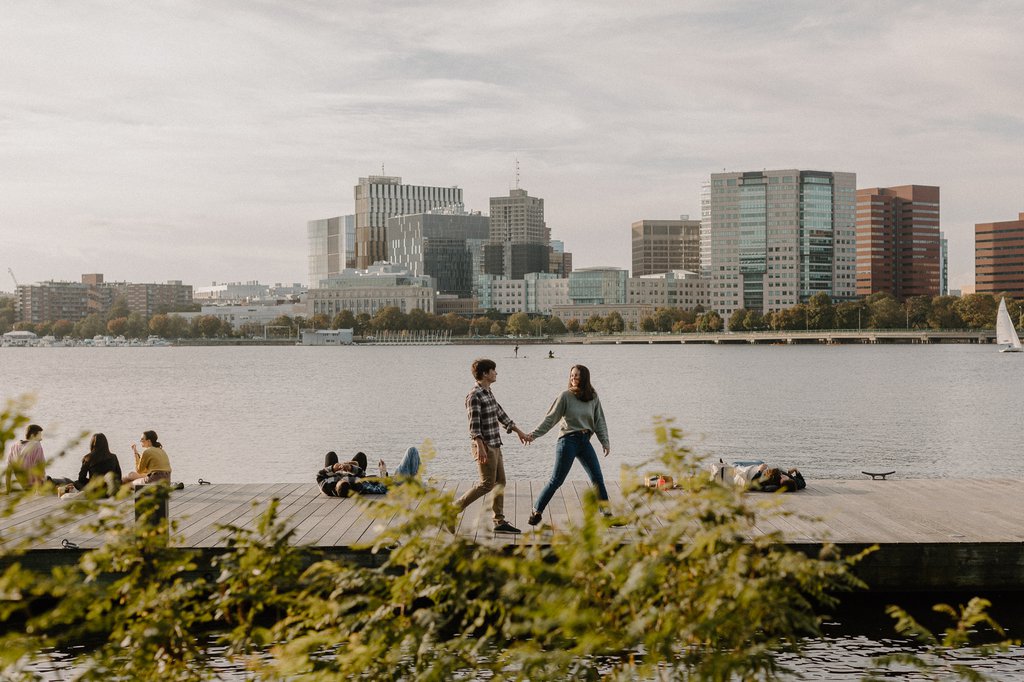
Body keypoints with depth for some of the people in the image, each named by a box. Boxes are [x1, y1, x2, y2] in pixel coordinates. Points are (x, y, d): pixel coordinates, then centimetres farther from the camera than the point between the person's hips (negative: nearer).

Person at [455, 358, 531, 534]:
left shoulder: (488, 393, 14)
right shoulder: (474, 396, -15)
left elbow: (501, 414, 23)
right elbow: (474, 424, -21)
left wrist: (519, 432, 27)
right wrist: (480, 447, -29)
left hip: (495, 446, 9)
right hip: (485, 446, -9)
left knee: (500, 482, 8)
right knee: (487, 484, -8)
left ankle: (499, 521, 11)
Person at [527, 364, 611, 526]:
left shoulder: (593, 397, 5)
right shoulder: (566, 396, -7)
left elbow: (599, 421, 10)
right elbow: (550, 418, -6)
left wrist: (605, 442, 2)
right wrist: (534, 434, -11)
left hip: (585, 441, 4)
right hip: (568, 440, -4)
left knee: (598, 478, 4)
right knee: (556, 480, -3)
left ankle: (606, 513, 13)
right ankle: (537, 511, 7)